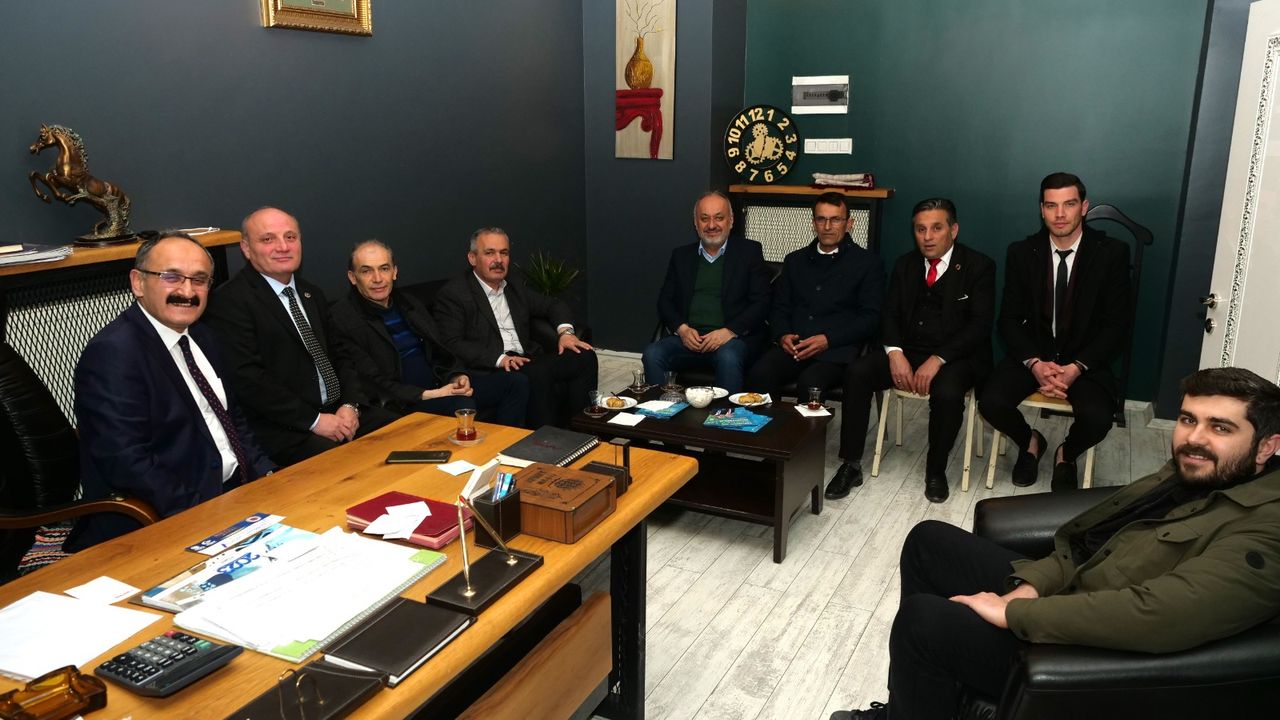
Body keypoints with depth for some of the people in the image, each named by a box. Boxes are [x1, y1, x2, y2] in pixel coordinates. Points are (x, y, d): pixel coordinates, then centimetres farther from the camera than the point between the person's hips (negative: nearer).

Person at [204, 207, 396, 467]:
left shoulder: (312, 295, 19)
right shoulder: (230, 301, -6)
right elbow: (248, 379, -14)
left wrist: (351, 405, -1)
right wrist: (314, 420, -16)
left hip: (339, 413, 7)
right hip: (283, 430, -7)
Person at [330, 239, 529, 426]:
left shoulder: (409, 303, 14)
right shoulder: (342, 318, -7)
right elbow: (372, 384, -12)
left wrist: (456, 377, -3)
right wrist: (427, 395, -19)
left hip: (440, 387, 8)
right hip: (404, 403, -7)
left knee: (516, 382, -4)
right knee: (462, 404, -36)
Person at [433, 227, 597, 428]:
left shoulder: (514, 289, 22)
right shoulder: (452, 294, -1)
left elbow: (553, 305, 30)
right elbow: (452, 345, -11)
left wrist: (565, 331, 7)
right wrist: (499, 358, -22)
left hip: (528, 361, 7)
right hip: (490, 372, -7)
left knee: (585, 357, -13)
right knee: (540, 374, -34)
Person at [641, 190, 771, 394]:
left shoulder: (749, 252, 8)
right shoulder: (681, 255, 18)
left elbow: (761, 303, 1)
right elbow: (665, 301, 15)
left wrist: (729, 332, -13)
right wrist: (682, 329, -5)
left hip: (733, 338, -3)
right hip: (688, 338, 3)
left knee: (728, 358, -36)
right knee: (652, 354, -25)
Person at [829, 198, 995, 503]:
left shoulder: (978, 266, -2)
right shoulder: (905, 265, 12)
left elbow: (980, 324, -11)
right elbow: (889, 314, 7)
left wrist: (937, 360, -23)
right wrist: (895, 352, -14)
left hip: (955, 356, -4)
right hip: (907, 351, 4)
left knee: (947, 392, -36)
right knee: (857, 371, -23)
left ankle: (936, 470, -9)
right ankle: (851, 466, -15)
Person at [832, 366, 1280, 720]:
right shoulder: (1187, 474, 6)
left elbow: (1160, 614, -36)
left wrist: (1012, 611, -27)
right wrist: (1030, 587, -10)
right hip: (1063, 597, 10)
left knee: (922, 617, -19)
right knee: (928, 541, 11)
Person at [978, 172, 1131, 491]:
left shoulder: (1112, 253, -6)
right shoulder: (1022, 252, -1)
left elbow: (1116, 326, -6)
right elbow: (1009, 319, -1)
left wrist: (1076, 368, -21)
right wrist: (1035, 363, -19)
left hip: (1085, 359, -1)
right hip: (1033, 353, 2)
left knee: (1096, 417, -29)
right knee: (991, 402, -24)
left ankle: (1066, 454, 10)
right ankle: (1030, 441, 12)